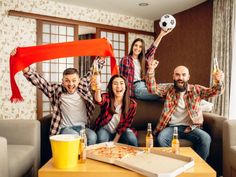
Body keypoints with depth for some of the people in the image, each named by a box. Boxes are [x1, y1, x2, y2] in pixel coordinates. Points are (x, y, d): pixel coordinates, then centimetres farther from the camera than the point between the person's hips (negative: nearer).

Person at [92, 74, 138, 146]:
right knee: (101, 139, -31)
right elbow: (99, 100, -42)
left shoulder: (132, 104, -12)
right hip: (105, 130, -1)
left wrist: (115, 141, -14)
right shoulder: (107, 98, -16)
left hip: (121, 132, 1)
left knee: (131, 138, -28)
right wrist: (98, 89, -66)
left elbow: (126, 124, -6)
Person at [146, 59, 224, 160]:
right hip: (171, 126, 0)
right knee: (160, 138, -29)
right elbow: (152, 89, -6)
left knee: (205, 138, -25)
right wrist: (151, 70, -22)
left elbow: (214, 91, -3)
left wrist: (218, 82, -28)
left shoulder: (196, 90, 7)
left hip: (190, 127, 1)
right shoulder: (168, 89, 6)